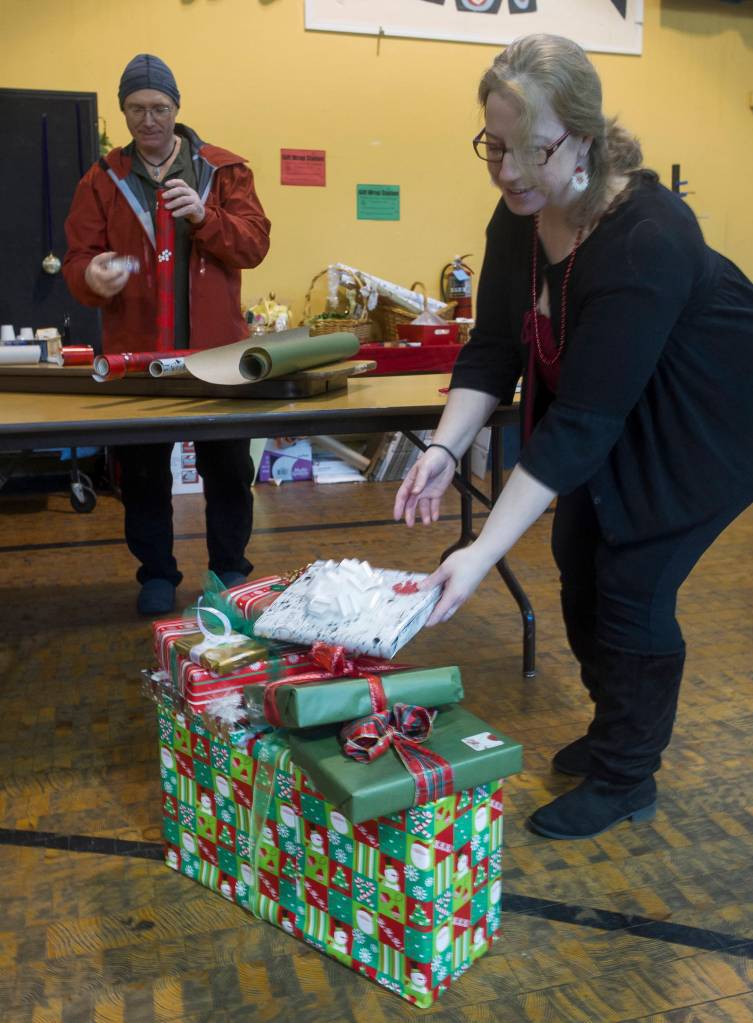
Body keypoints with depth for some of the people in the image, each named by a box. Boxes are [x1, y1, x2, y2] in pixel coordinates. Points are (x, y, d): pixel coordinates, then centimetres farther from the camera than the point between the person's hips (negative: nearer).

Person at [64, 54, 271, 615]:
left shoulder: (224, 170, 5)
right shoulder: (102, 180, 7)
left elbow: (254, 245, -3)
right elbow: (77, 259, 0)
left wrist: (205, 216, -20)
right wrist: (92, 276, -23)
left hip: (217, 351, 0)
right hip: (136, 354, 1)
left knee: (228, 468, 7)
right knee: (143, 471, 7)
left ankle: (230, 568, 24)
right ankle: (157, 573, 23)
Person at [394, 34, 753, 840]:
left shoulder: (647, 241, -35)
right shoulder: (520, 216, -12)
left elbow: (585, 419, -38)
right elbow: (493, 349, -10)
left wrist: (484, 553, -40)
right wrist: (445, 448, -27)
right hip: (618, 416, 8)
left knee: (632, 584, -7)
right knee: (580, 559, 10)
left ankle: (626, 780, 16)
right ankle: (614, 731, 33)